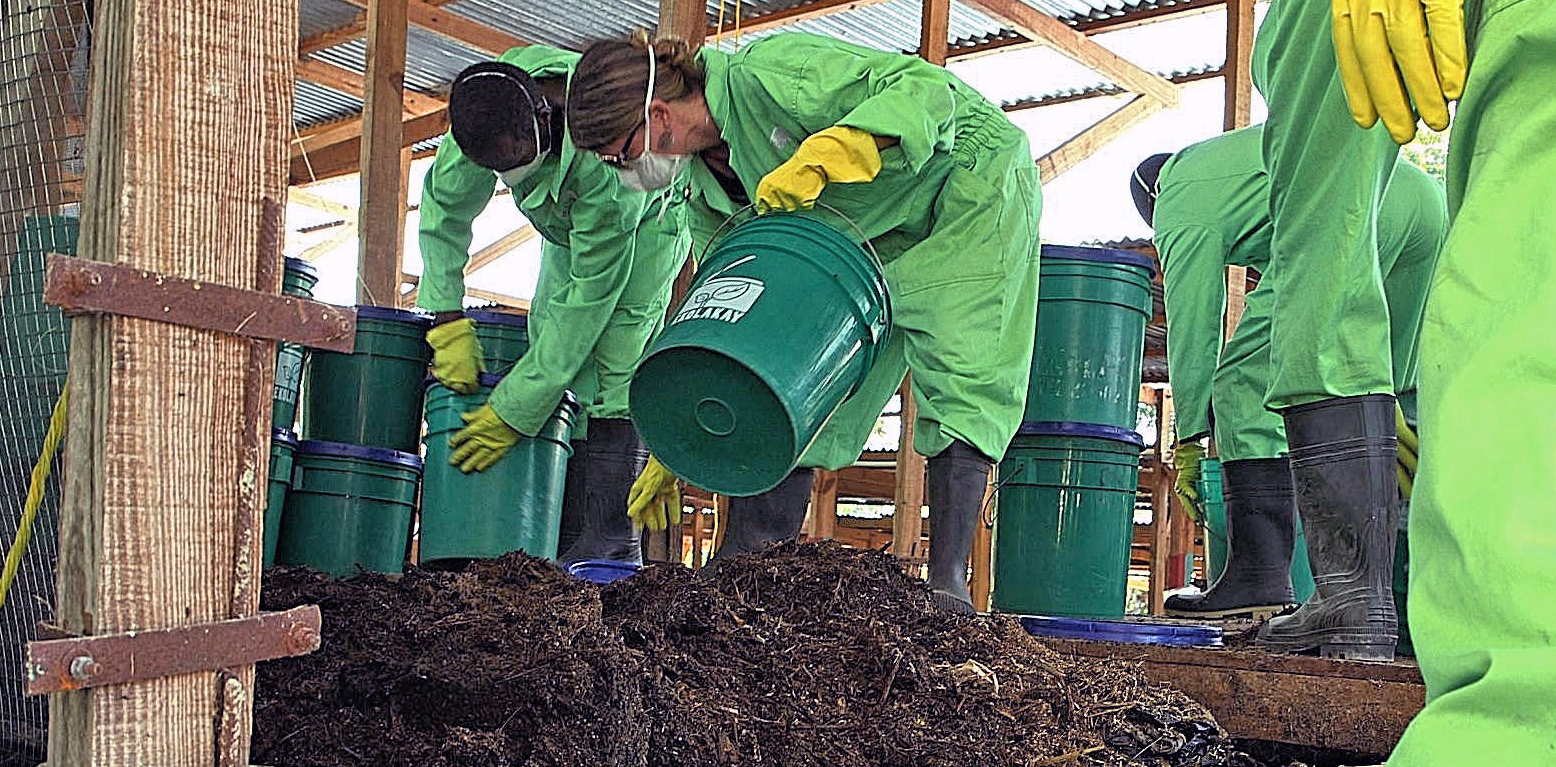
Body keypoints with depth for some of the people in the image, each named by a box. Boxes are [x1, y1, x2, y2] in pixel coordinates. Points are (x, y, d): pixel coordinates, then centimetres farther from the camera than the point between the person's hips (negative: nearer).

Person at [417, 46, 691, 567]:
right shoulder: (496, 94, -27)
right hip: (568, 228, 6)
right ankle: (562, 544, 0)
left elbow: (590, 299, -38)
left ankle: (608, 549, -18)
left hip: (646, 220, -6)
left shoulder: (602, 165, -44)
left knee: (612, 373, -20)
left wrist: (513, 412, -36)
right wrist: (448, 323, -22)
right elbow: (444, 205, -14)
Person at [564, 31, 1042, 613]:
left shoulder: (764, 74, -30)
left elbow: (926, 87, -32)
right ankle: (743, 562, -2)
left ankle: (947, 583, -18)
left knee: (960, 376, -19)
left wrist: (819, 158, -46)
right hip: (876, 235, 8)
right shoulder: (703, 179, -4)